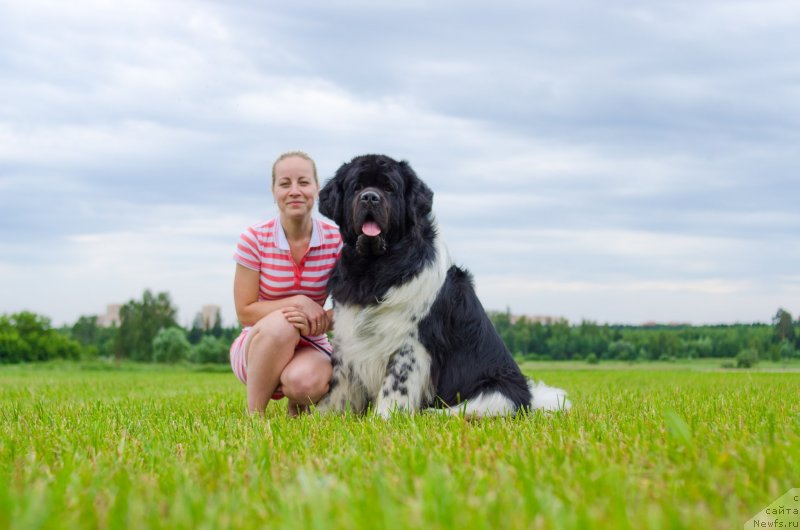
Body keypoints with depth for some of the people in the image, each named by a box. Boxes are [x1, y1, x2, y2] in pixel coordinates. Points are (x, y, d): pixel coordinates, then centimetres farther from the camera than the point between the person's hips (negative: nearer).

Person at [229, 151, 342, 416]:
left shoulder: (336, 241, -6)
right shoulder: (254, 239, -9)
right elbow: (245, 313, -8)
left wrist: (323, 321, -26)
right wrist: (298, 303, -22)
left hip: (311, 347, 1)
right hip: (258, 346, 0)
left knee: (304, 382, -36)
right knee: (281, 324, -36)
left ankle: (298, 405, 3)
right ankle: (254, 414, -18)